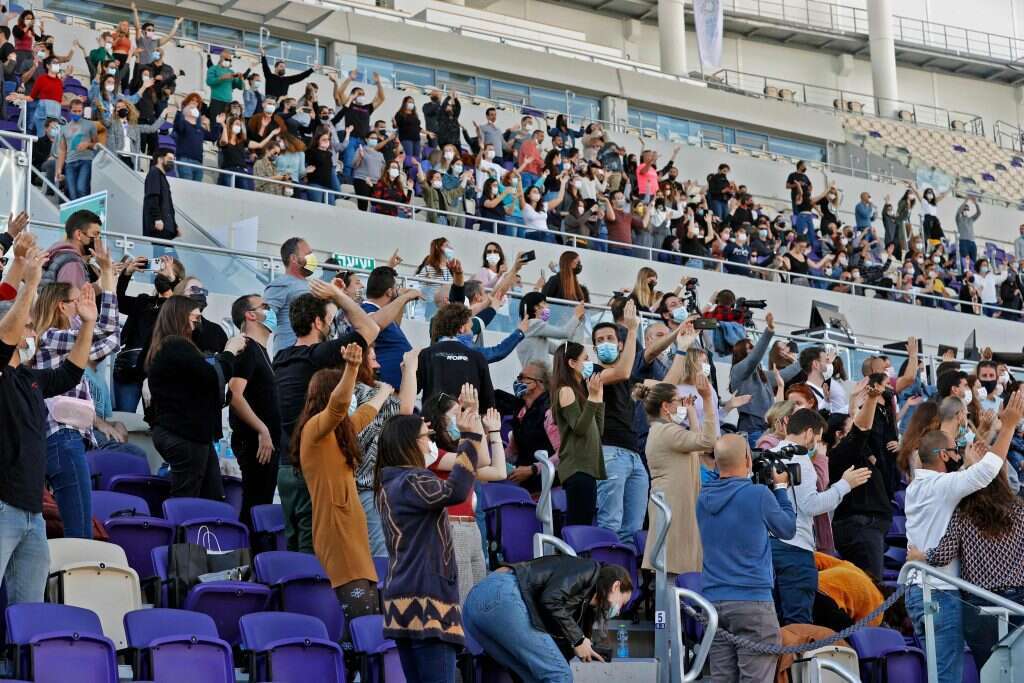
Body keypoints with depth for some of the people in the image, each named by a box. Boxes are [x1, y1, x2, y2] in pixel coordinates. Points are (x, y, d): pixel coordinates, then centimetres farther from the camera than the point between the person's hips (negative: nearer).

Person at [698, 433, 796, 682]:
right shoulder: (758, 495, -10)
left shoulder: (704, 498, 7)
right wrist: (781, 488, 19)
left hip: (713, 599, 6)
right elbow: (787, 529, 6)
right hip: (752, 600, -5)